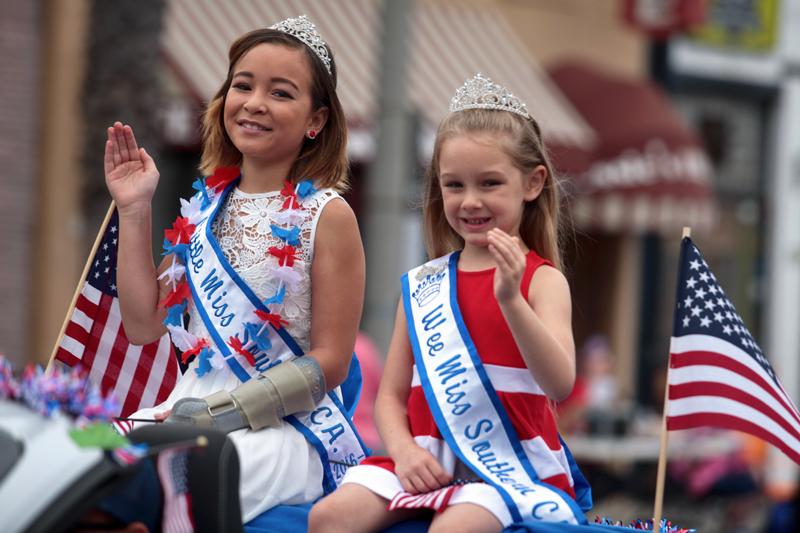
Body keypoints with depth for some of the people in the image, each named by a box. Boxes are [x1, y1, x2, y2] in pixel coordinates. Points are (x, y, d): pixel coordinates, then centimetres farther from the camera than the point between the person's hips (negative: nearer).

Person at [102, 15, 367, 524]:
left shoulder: (326, 214, -4)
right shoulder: (207, 207, 12)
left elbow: (329, 364, -7)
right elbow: (144, 325, 12)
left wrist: (219, 412, -15)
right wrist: (135, 211, 8)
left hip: (289, 424, -5)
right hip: (192, 408, 5)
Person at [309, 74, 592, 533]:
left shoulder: (542, 280, 0)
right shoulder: (422, 284, 13)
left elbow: (560, 384, -16)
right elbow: (391, 394, 14)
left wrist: (510, 299, -27)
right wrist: (403, 450, -7)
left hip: (512, 465, -4)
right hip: (429, 460, 4)